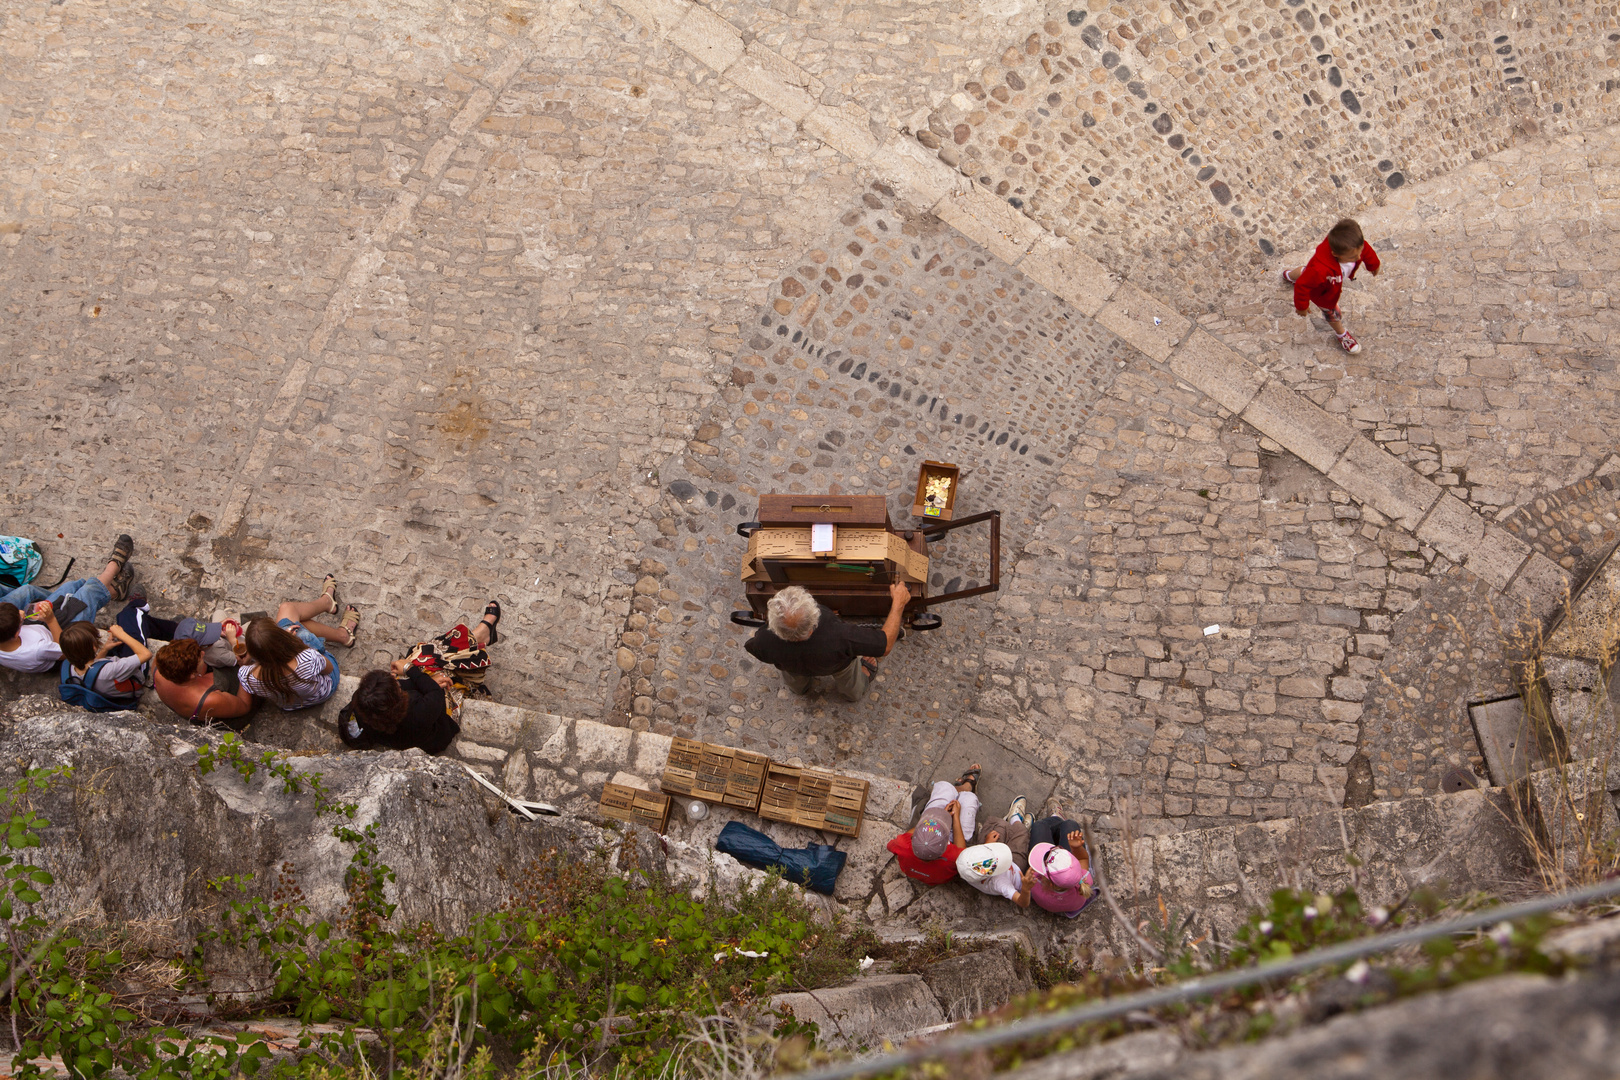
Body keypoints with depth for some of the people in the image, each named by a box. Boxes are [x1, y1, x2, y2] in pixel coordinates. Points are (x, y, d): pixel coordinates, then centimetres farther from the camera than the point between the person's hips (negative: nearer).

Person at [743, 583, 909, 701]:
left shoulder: (765, 641, -43)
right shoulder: (840, 637, -49)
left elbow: (752, 651, -14)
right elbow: (886, 646, -30)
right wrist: (898, 603, -18)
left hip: (792, 666, 1)